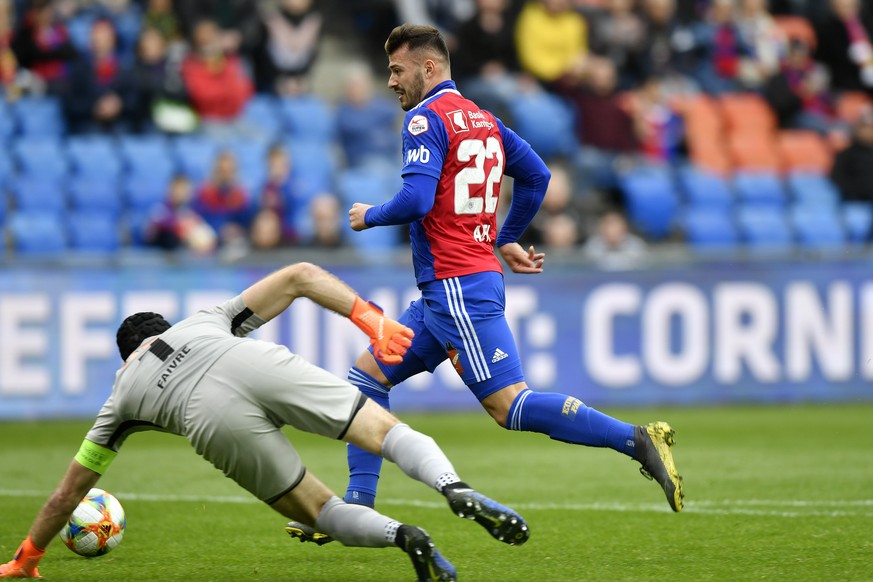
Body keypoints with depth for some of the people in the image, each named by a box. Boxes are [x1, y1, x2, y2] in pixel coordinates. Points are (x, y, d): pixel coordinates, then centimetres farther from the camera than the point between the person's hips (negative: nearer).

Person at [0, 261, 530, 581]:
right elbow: (300, 276, 30)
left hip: (215, 421, 0)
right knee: (389, 431, 3)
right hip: (260, 366, 1)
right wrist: (371, 318, 21)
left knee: (322, 511, 12)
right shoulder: (206, 320, 44)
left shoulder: (121, 398, 40)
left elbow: (70, 491, 43)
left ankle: (401, 535, -19)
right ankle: (454, 488, -30)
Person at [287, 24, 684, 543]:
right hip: (445, 294, 10)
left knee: (508, 405, -13)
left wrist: (369, 216, -3)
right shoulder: (482, 118, 16)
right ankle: (357, 506, 11)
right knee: (368, 374, 13)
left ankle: (637, 440, -19)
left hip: (458, 287, -10)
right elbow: (537, 175, 21)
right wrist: (507, 240, 28)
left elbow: (416, 200, -21)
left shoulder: (426, 118, -10)